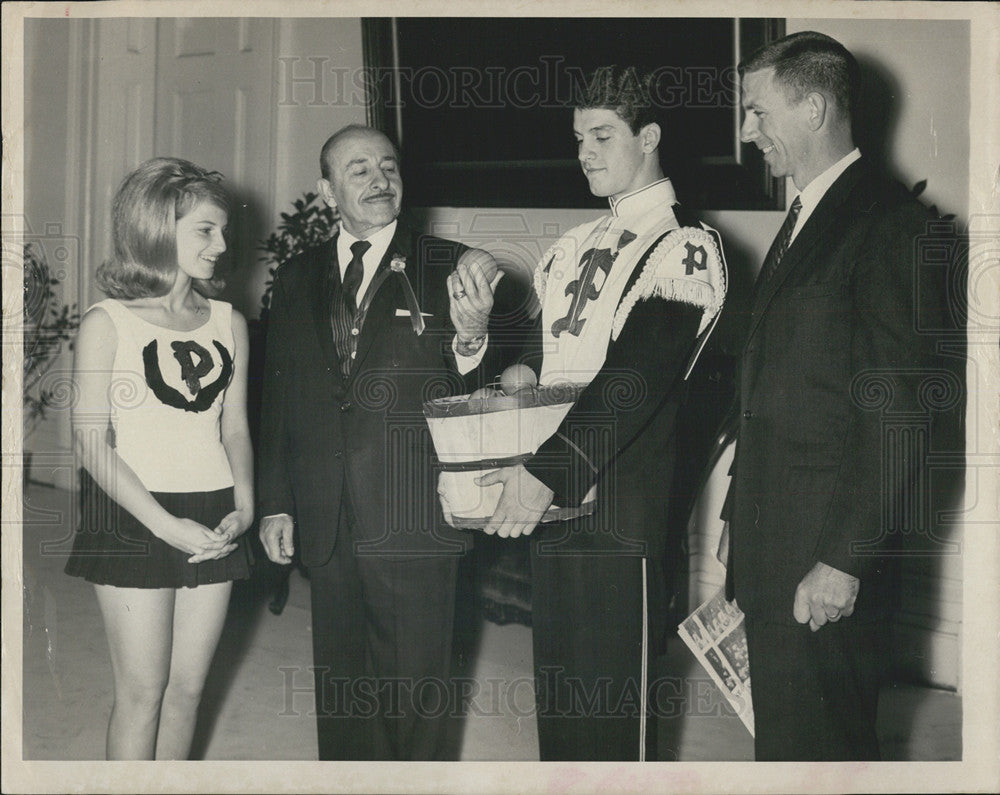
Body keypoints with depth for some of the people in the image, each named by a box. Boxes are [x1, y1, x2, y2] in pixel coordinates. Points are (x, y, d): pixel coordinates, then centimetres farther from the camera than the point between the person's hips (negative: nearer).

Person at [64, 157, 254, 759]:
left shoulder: (229, 323, 8)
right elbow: (93, 441, -10)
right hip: (136, 521, -4)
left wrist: (244, 507, -4)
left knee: (188, 688, 10)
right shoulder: (108, 323, -6)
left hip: (215, 523, 4)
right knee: (143, 692, 1)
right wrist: (167, 526, -17)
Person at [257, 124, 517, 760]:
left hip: (414, 523, -4)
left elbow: (473, 399, -6)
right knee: (340, 686, 16)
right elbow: (278, 397, 12)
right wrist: (276, 505, 8)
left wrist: (471, 337, -27)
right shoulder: (297, 279, 10)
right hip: (326, 524, 4)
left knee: (417, 694, 6)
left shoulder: (448, 269, -3)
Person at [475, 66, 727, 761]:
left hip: (619, 509, -7)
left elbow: (635, 377, -19)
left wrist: (547, 474, -26)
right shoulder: (572, 251, 17)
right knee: (557, 695, 15)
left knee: (613, 700, -1)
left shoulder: (683, 248, -8)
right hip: (550, 502, 7)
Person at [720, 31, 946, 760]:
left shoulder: (887, 221, -12)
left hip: (826, 569, -9)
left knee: (815, 751, 0)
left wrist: (845, 559, -19)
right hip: (772, 554, 9)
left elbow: (899, 412, -18)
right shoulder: (802, 221, 17)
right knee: (780, 738, 15)